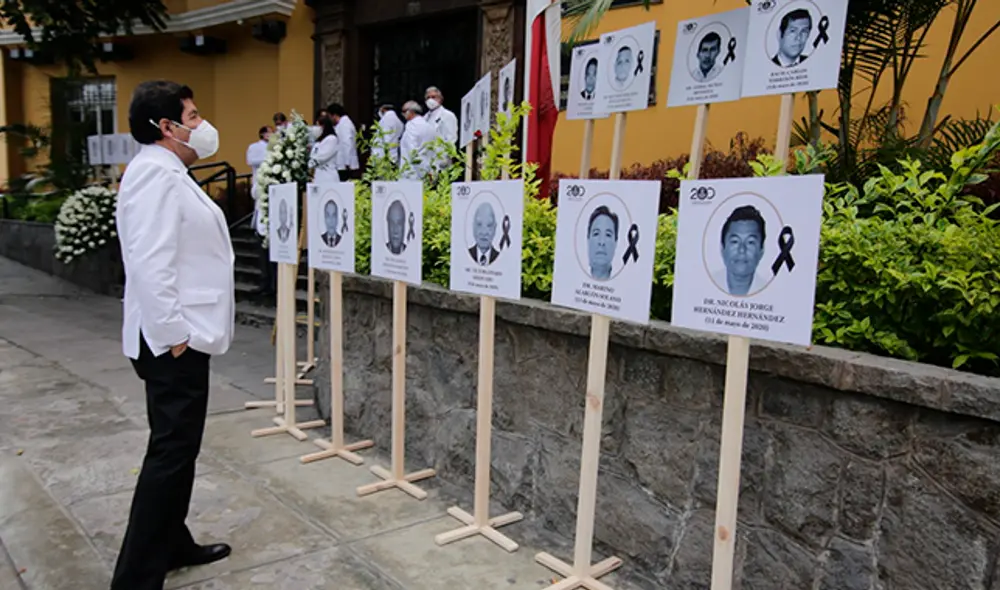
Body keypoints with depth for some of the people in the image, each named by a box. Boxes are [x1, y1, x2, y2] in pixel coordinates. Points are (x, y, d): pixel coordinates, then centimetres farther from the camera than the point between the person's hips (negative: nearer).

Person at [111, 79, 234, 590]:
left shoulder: (169, 173, 17)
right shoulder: (155, 174, -16)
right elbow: (149, 262, -24)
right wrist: (172, 332, -21)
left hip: (187, 334, 11)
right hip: (174, 340, -11)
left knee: (177, 447, 18)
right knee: (171, 452, -5)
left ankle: (172, 544, 33)